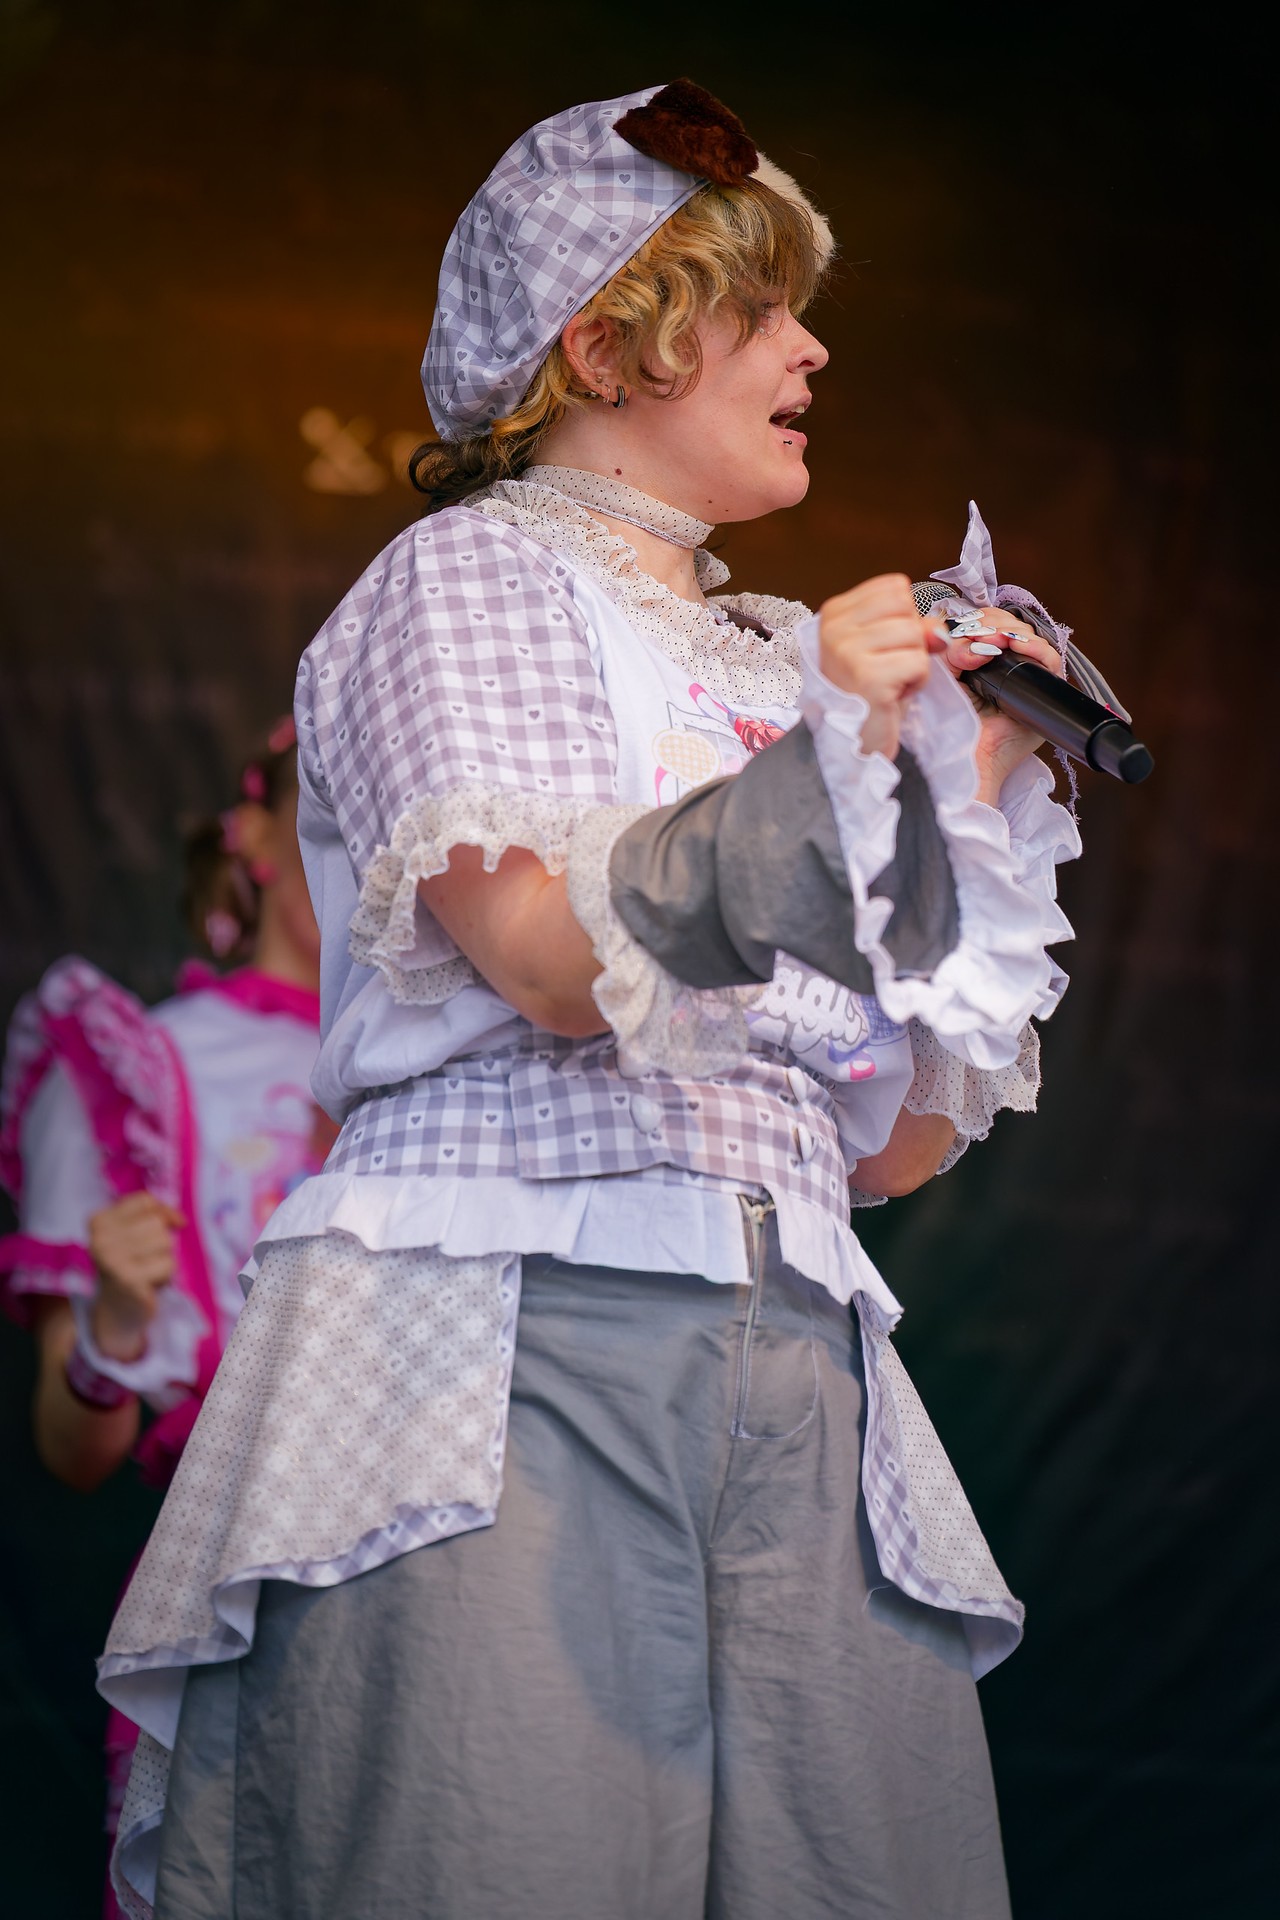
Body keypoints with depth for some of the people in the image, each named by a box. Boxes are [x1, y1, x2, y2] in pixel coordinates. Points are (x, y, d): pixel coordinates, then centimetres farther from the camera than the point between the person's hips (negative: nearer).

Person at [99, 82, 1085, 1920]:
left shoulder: (784, 663, 24)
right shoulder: (476, 575, 7)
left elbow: (887, 1143, 20)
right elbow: (556, 953, -13)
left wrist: (979, 808, 14)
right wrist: (825, 749, -9)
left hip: (795, 1384, 6)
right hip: (517, 1337, -6)